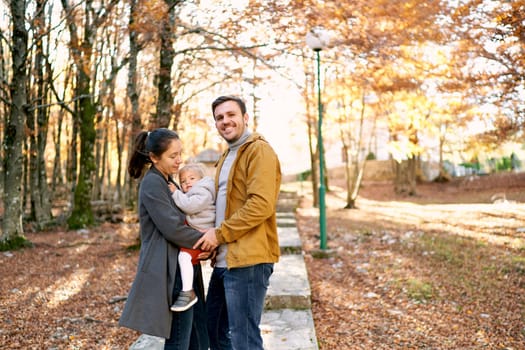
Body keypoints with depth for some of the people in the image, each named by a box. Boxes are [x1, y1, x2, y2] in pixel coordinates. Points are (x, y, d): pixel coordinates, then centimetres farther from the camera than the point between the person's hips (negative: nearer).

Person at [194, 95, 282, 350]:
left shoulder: (259, 150, -10)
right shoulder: (227, 157, 20)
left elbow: (262, 204, -21)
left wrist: (220, 233, -15)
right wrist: (212, 238, 11)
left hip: (248, 260, -10)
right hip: (225, 259, 10)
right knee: (214, 328, 19)